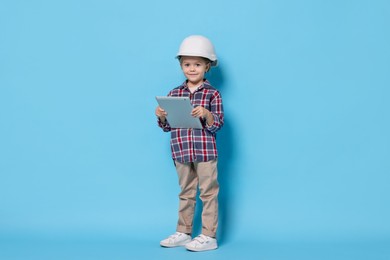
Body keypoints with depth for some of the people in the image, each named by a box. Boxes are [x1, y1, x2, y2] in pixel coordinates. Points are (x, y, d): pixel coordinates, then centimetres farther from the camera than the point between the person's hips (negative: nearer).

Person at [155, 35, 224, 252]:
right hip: (182, 151, 5)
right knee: (186, 193, 16)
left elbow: (218, 124, -10)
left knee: (208, 192, 3)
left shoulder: (212, 94, -4)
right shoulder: (175, 94, 7)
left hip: (205, 151, -4)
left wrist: (206, 114, -28)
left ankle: (209, 236, 9)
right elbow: (168, 126, 11)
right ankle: (183, 232, 26)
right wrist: (162, 116, -10)